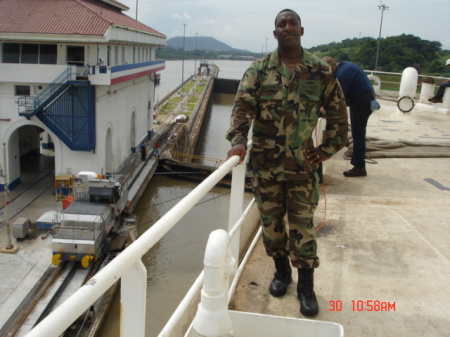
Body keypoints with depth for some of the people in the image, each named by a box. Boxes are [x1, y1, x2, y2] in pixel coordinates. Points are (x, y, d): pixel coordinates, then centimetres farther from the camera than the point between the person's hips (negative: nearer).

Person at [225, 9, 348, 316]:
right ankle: (282, 272, 34)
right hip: (265, 162, 1)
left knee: (302, 225, 3)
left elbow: (338, 112, 7)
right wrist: (238, 140, -29)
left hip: (303, 164, -1)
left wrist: (329, 148, 1)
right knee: (271, 220, 13)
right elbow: (243, 105, -13)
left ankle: (306, 285, 17)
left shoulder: (322, 71, 0)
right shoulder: (259, 69, 0)